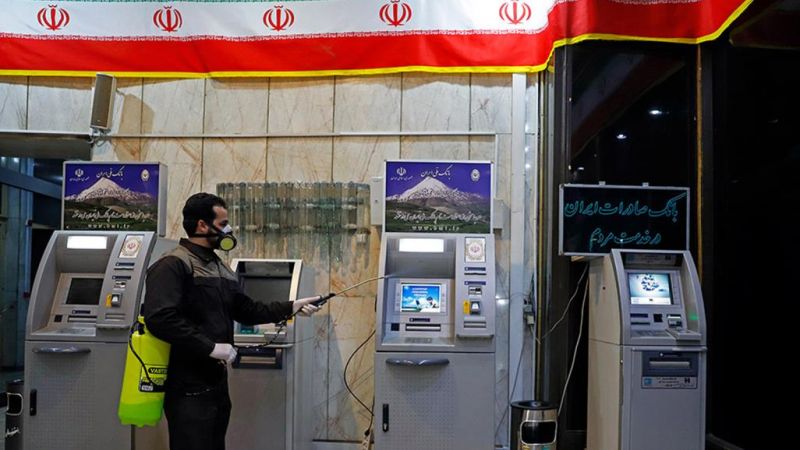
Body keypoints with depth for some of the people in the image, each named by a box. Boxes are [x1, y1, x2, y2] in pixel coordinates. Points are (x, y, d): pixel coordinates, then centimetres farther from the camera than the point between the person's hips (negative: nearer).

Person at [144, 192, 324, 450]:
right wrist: (211, 347, -25)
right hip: (189, 388, -9)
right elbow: (159, 319, -27)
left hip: (217, 382, 9)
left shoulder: (221, 269, 15)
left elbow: (246, 311, 19)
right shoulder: (173, 265, -15)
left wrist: (291, 308, 10)